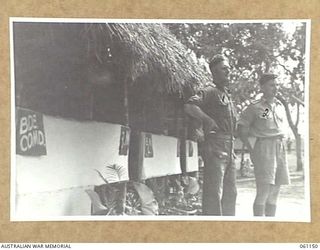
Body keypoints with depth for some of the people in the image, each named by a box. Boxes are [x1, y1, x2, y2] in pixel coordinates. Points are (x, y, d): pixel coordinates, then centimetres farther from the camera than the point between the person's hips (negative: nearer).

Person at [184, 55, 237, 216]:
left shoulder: (227, 94, 20)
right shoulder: (210, 91, -7)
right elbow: (189, 107, -24)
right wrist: (208, 121, -20)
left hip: (229, 148, 9)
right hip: (215, 147, -9)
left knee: (230, 193, 14)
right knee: (214, 192, -8)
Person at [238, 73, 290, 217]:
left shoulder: (280, 106, 14)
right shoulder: (255, 107, -4)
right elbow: (242, 130, -2)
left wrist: (281, 145, 10)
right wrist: (251, 151, -8)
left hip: (280, 148, 6)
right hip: (264, 147, -6)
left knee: (275, 191, 8)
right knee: (263, 191, -13)